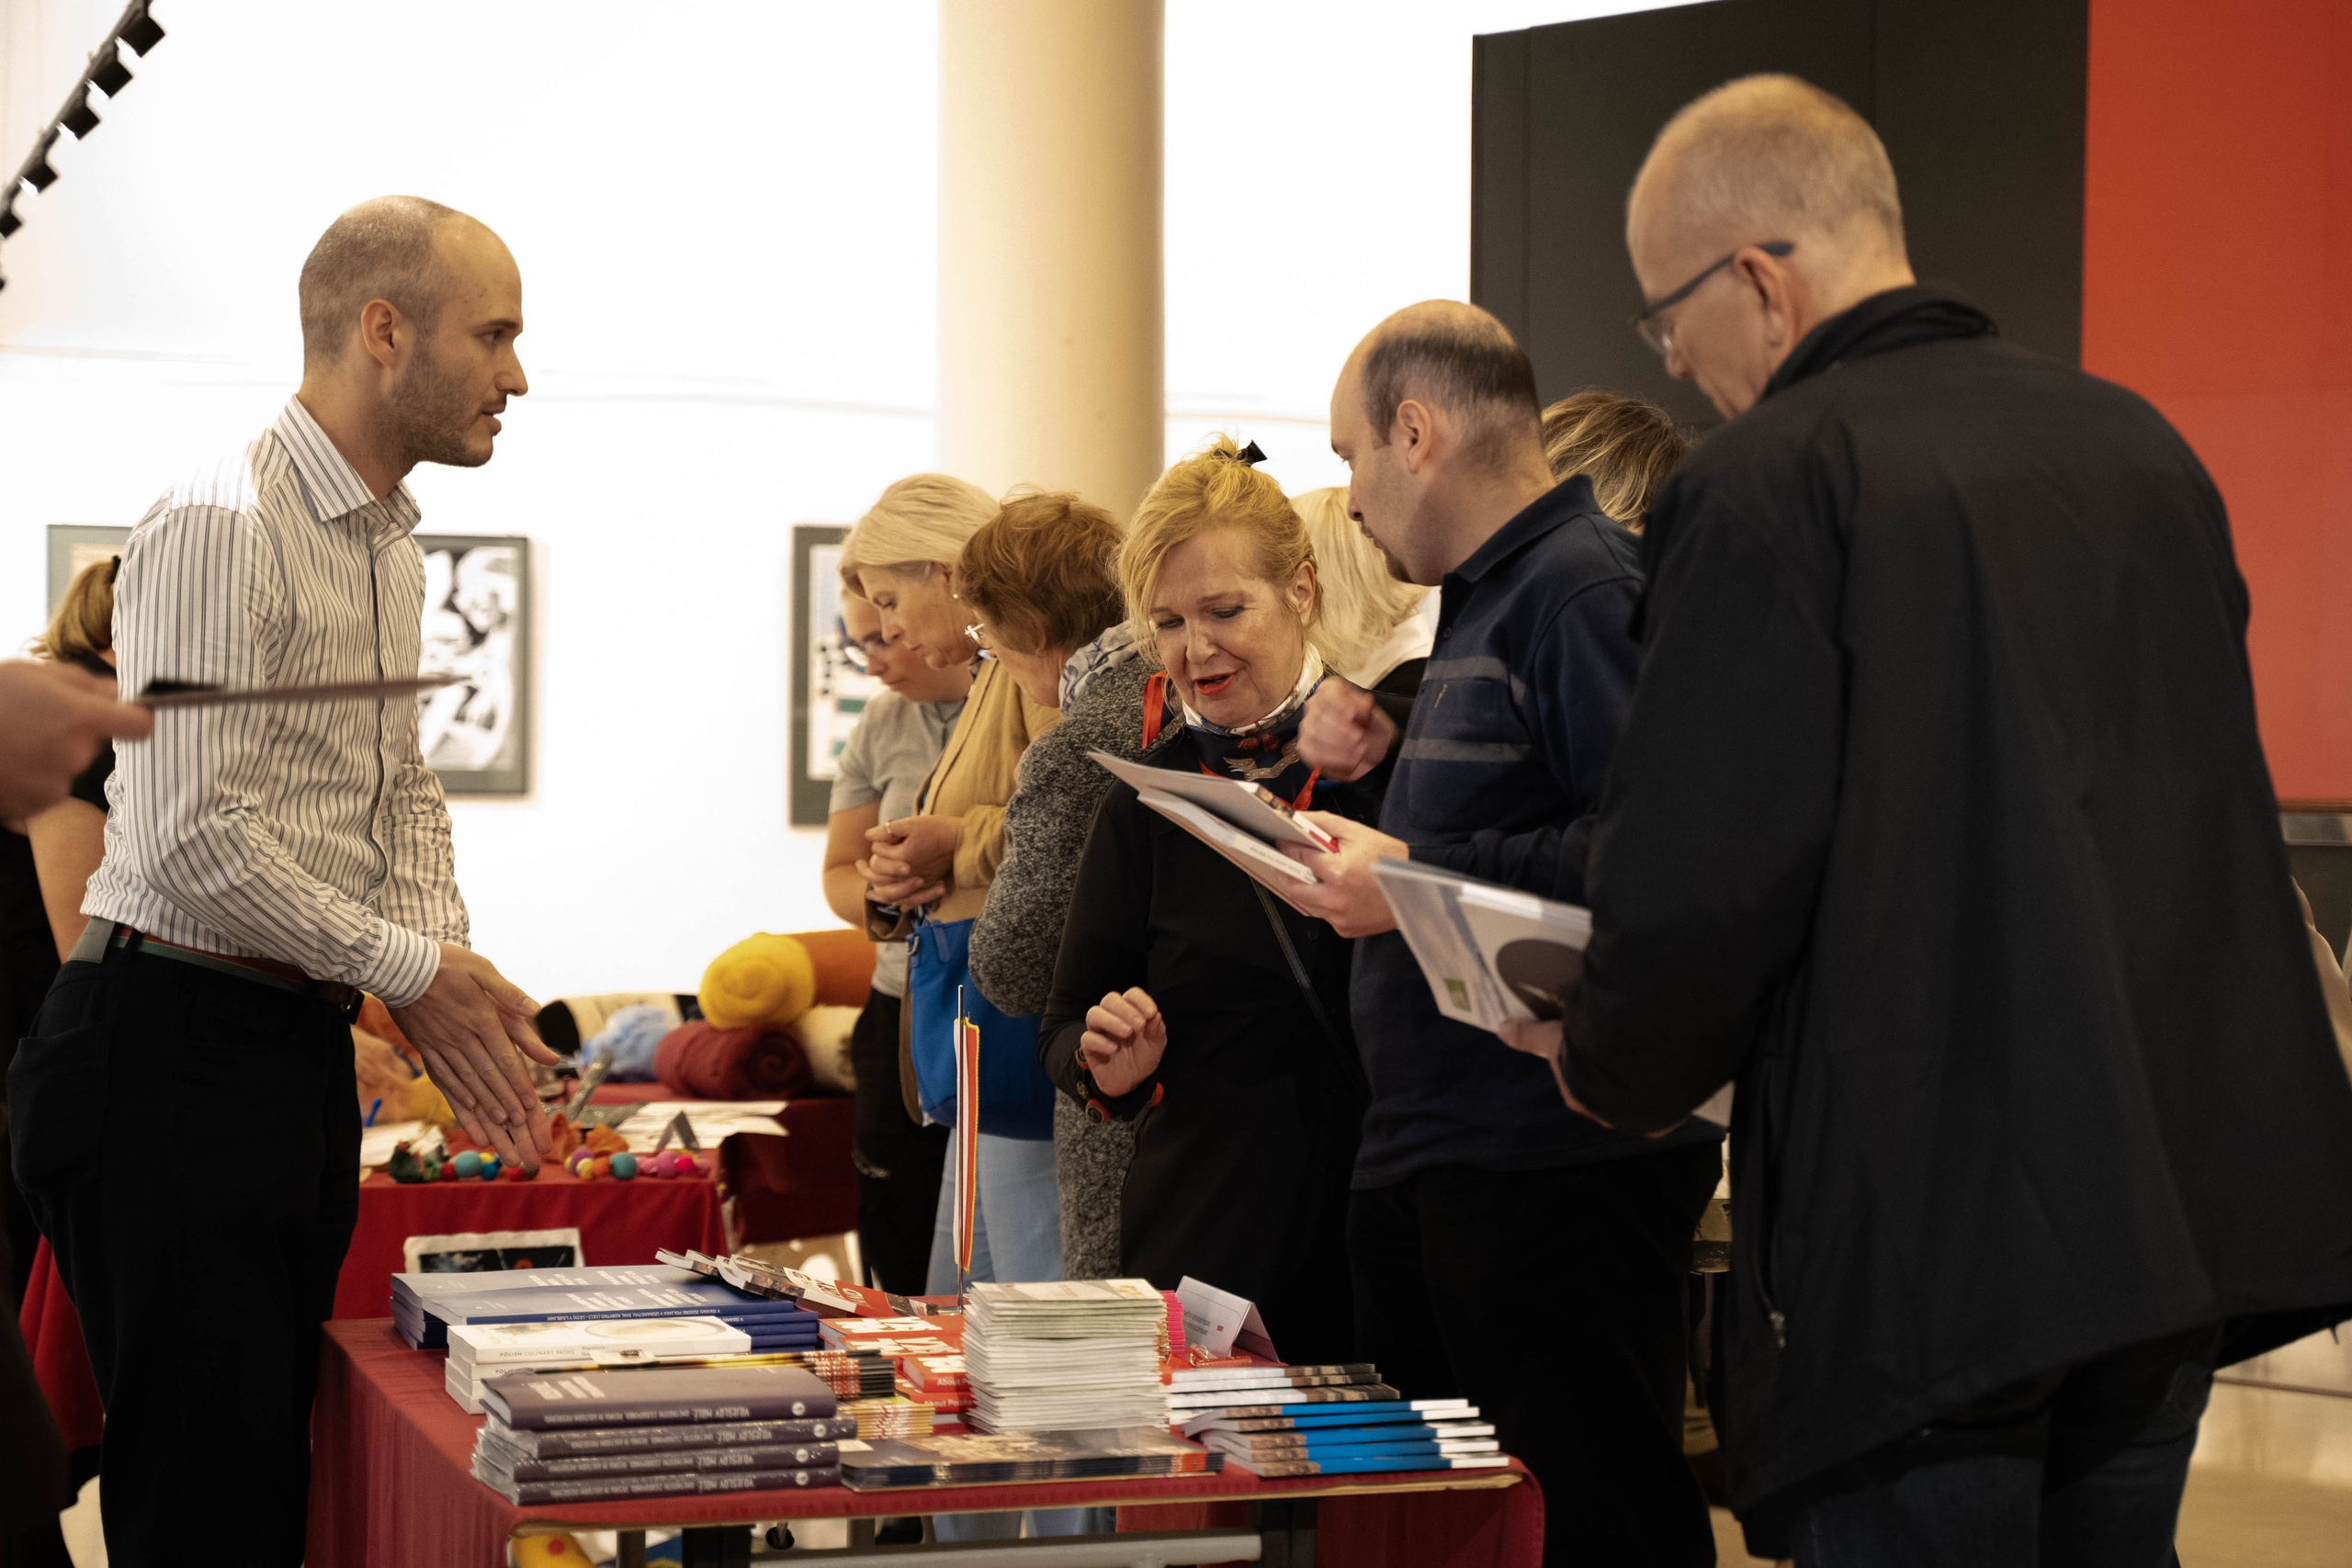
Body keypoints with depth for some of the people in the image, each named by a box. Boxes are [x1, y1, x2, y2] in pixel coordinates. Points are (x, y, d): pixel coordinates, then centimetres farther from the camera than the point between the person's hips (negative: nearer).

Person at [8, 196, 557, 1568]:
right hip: (177, 1052, -9)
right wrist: (410, 971, -12)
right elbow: (196, 842, -23)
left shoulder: (392, 542, 15)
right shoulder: (222, 527, -16)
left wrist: (447, 967, 4)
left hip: (304, 1046, 9)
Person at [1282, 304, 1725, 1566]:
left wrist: (1418, 882, -21)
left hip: (1555, 1165, -11)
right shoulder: (1485, 598, 20)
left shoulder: (1590, 588, -14)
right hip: (1428, 1155, 11)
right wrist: (1387, 760, 12)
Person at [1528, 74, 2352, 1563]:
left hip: (1935, 1229, -7)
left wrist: (1612, 1072, 5)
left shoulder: (1765, 485, -12)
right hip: (2199, 1188, 7)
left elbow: (1700, 877, -15)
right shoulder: (2140, 446, 11)